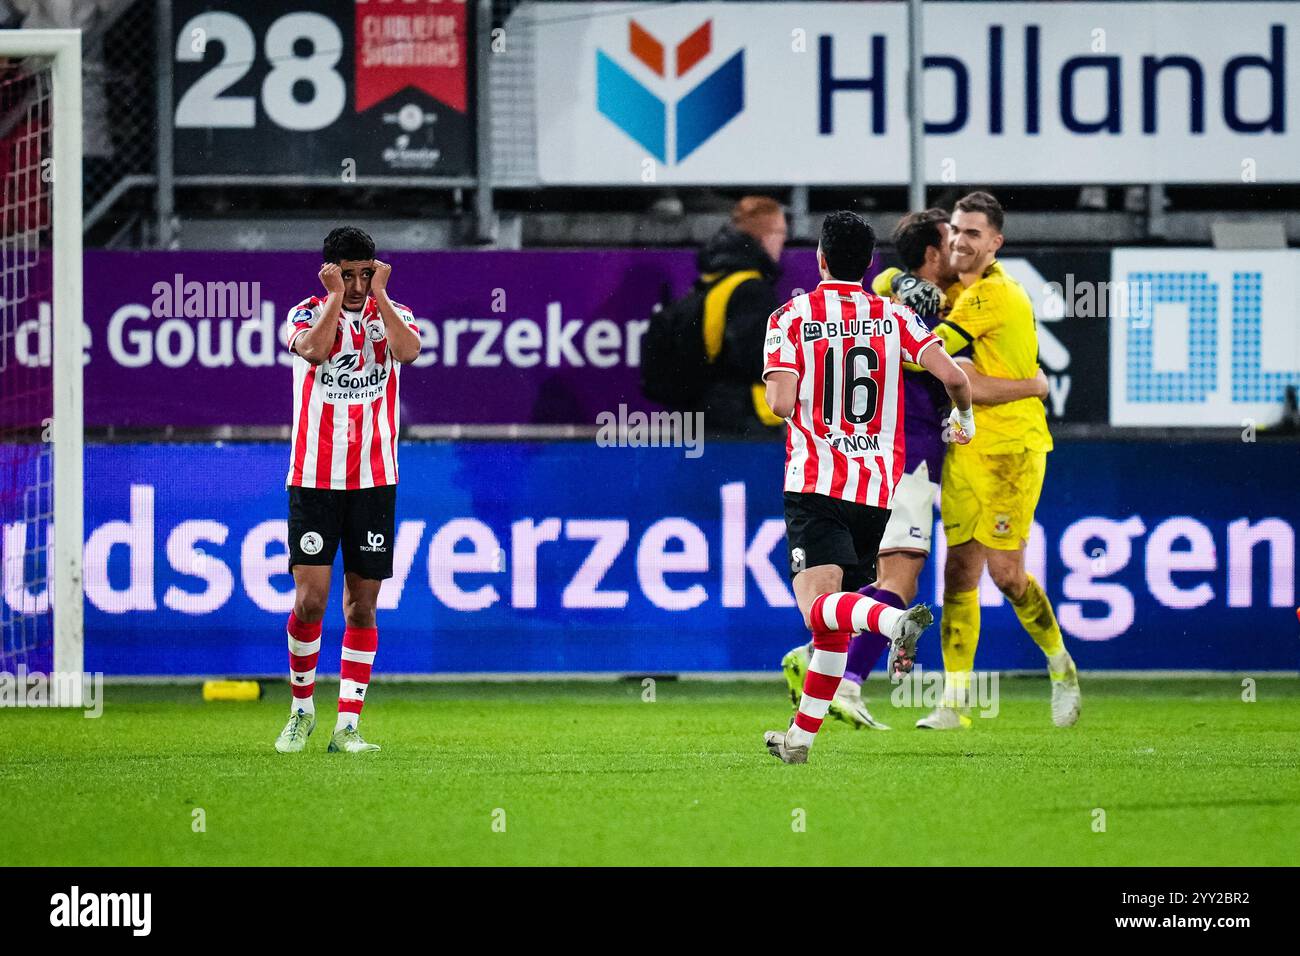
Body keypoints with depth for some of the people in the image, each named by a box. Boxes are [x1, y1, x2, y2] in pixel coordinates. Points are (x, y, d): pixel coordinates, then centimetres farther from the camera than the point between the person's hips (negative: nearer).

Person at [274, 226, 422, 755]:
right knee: (309, 599, -8)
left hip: (374, 480, 2)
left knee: (361, 605, 2)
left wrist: (378, 293, -14)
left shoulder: (393, 313, 6)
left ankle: (347, 725, 6)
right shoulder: (307, 313, 1)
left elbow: (409, 349, -17)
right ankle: (302, 708, 13)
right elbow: (314, 350, -21)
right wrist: (336, 296, -15)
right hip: (314, 478, -2)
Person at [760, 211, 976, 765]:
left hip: (817, 485, -4)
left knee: (820, 607, -18)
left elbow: (781, 401, -12)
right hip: (879, 490, 4)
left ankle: (896, 622, -48)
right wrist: (964, 417, 17)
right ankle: (800, 737, 16)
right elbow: (952, 375, -4)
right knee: (834, 619, 15)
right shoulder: (893, 317, 8)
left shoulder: (792, 317, 0)